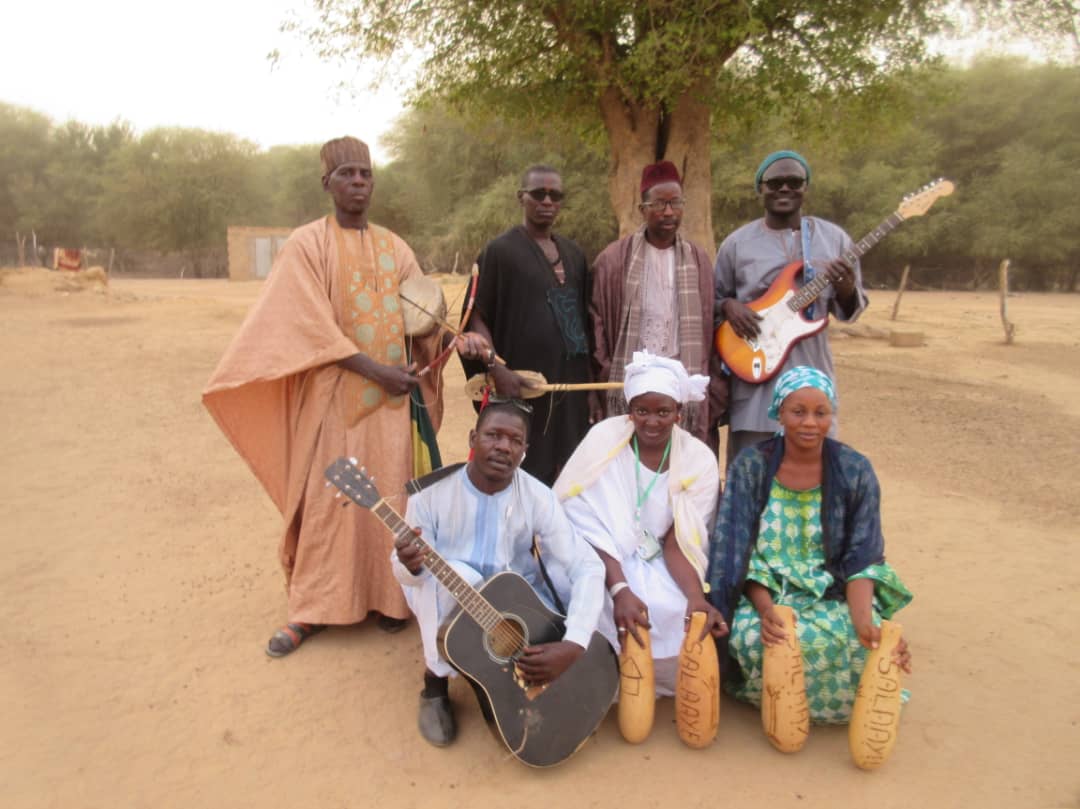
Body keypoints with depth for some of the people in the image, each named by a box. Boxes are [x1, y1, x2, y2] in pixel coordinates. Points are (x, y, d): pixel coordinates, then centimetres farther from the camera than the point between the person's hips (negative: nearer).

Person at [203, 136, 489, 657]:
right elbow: (314, 325, -11)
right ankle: (310, 607, 11)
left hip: (394, 394, 4)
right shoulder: (307, 244, -2)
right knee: (327, 498, 0)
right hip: (333, 393, -4)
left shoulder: (396, 249, 12)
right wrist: (376, 369, -17)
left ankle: (387, 596, 18)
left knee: (391, 496, 6)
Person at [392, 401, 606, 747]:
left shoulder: (537, 497, -19)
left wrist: (573, 645, -37)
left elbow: (588, 566, -24)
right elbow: (404, 572, -12)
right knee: (457, 574, -35)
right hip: (449, 608, -3)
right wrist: (412, 567, -39)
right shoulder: (431, 492, -20)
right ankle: (435, 682, -7)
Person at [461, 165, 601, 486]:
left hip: (571, 388, 6)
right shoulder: (500, 251, -3)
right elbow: (476, 317, -7)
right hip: (520, 388, -5)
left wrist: (591, 387, 12)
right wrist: (496, 368, -22)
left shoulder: (573, 254, 13)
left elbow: (582, 323, 15)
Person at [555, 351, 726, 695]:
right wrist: (620, 589, -33)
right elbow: (587, 529, -17)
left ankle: (658, 678, 3)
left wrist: (696, 597, -27)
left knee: (687, 619, -26)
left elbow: (677, 543, -7)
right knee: (611, 615, -32)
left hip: (656, 568, 2)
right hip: (600, 565, -2)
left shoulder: (699, 460, -7)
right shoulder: (603, 439, -13)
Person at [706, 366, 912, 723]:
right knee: (754, 637, -33)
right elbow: (738, 550, -9)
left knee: (861, 642, -30)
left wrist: (865, 620, -27)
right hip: (765, 592, -1)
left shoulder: (855, 471, -3)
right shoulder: (750, 466, -5)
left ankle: (834, 702, 5)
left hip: (834, 594, 1)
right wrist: (766, 608, -28)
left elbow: (862, 559, -7)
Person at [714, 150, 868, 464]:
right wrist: (729, 306, -11)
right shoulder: (737, 243, 1)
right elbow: (715, 299, 11)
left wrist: (847, 288, -13)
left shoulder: (834, 238, 5)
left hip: (812, 374, 2)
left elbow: (850, 310, 9)